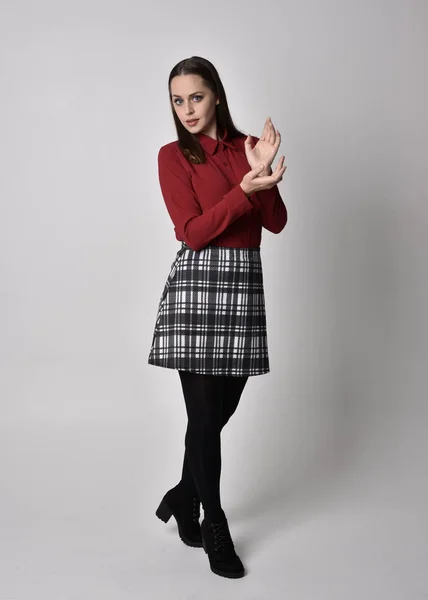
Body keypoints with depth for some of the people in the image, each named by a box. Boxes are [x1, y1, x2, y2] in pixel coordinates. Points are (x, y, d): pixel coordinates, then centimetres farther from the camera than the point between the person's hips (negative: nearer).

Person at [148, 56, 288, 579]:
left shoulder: (247, 147, 12)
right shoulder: (173, 155, 0)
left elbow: (276, 223, 4)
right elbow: (192, 232, -12)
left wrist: (264, 172, -12)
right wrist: (246, 189, -21)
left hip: (244, 281, 5)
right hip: (197, 283, -4)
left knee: (223, 406, 11)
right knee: (205, 413, 0)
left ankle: (183, 497, 34)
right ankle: (214, 527, 18)